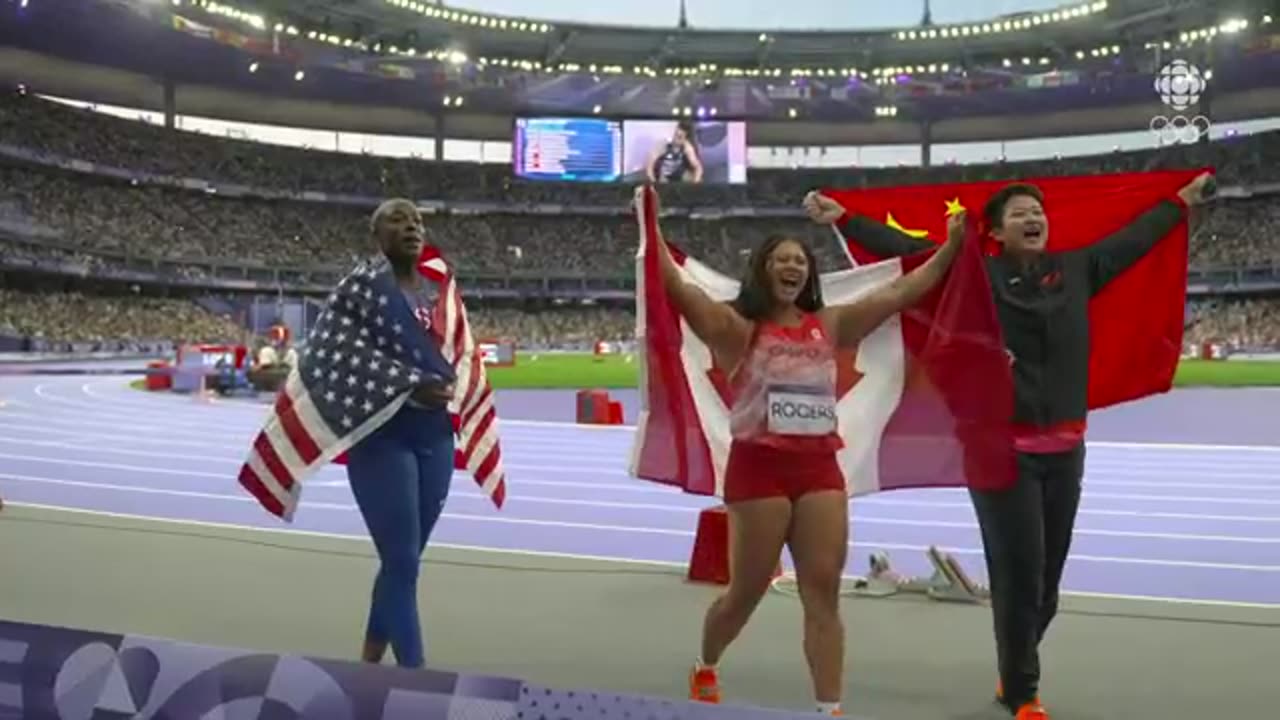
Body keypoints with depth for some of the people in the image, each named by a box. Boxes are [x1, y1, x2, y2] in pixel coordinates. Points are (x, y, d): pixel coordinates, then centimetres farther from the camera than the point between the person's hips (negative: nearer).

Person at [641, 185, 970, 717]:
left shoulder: (830, 325, 9)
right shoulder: (736, 328, -4)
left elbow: (899, 292, 9)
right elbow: (676, 285, -15)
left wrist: (951, 247, 7)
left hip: (820, 466, 4)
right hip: (759, 466, -4)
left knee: (824, 592, 0)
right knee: (747, 591, 8)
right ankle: (705, 669, 37)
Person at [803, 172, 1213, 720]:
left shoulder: (1077, 270, 8)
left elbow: (1132, 238, 22)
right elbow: (904, 247, -9)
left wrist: (1181, 202, 34)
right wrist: (842, 219, -15)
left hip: (1064, 449, 5)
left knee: (1048, 578, 12)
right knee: (1018, 575, -2)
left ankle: (1015, 673, 35)